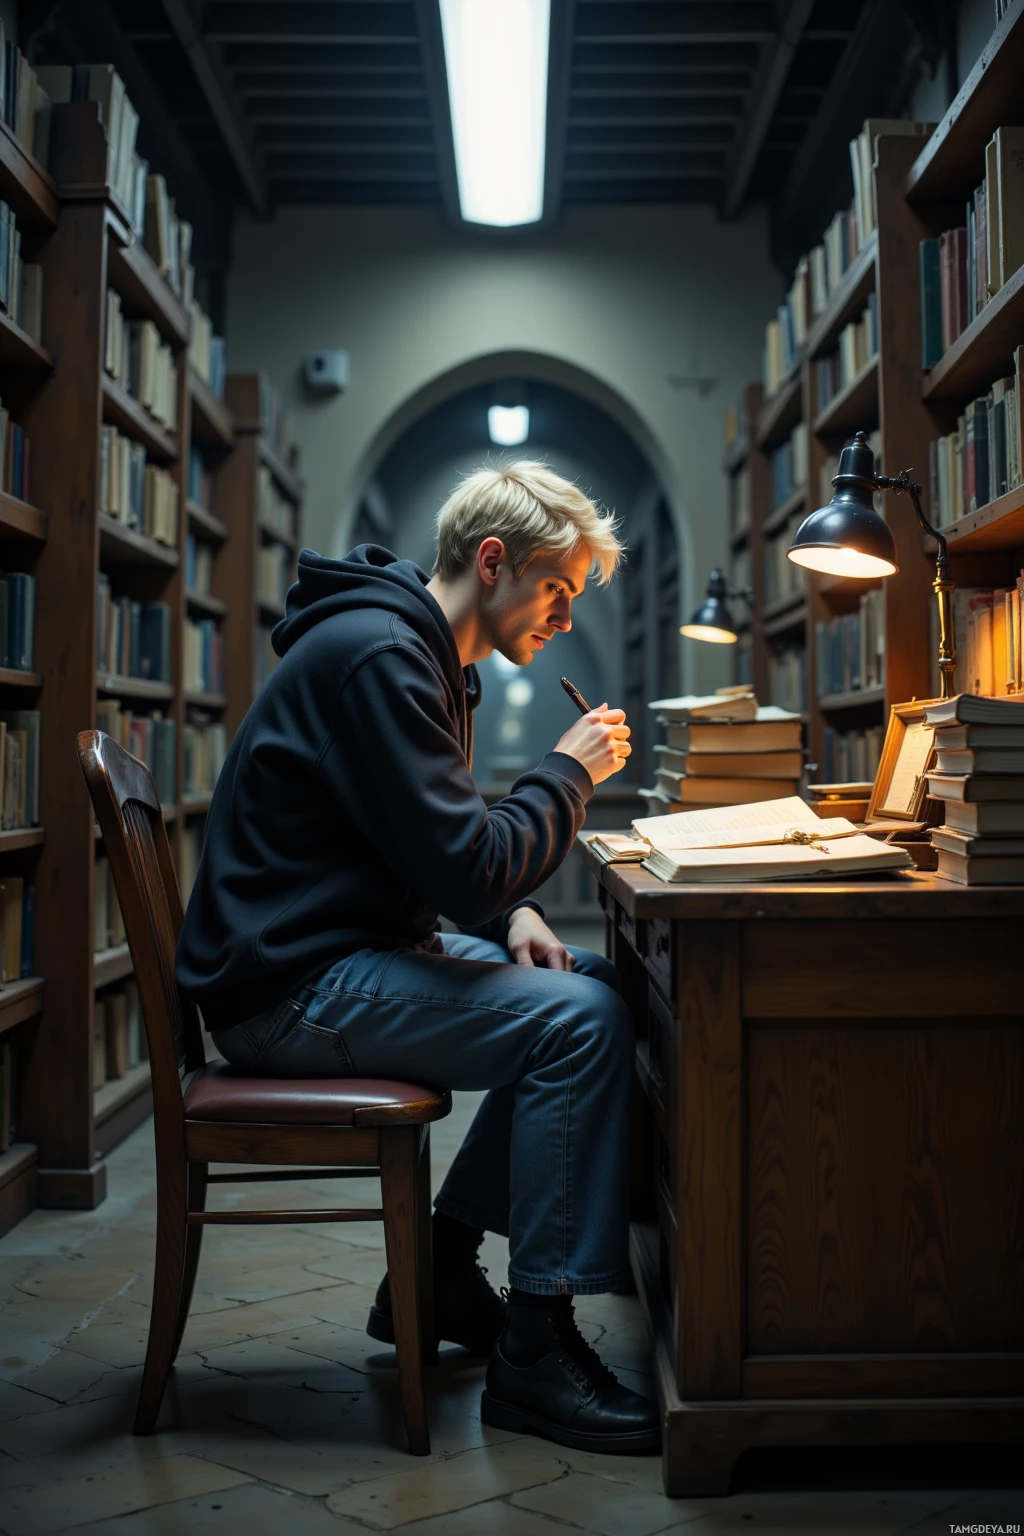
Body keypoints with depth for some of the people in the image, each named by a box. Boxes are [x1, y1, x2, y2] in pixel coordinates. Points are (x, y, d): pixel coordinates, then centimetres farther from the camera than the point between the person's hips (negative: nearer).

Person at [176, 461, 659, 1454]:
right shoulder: (376, 657, -19)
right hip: (288, 987, -11)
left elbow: (444, 849, 21)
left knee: (592, 989, 10)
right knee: (578, 1022, -20)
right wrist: (568, 772, -10)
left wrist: (511, 914, 2)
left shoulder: (422, 657, 15)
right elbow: (465, 869, -25)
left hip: (349, 949, 11)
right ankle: (534, 1351, -10)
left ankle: (441, 1268, 15)